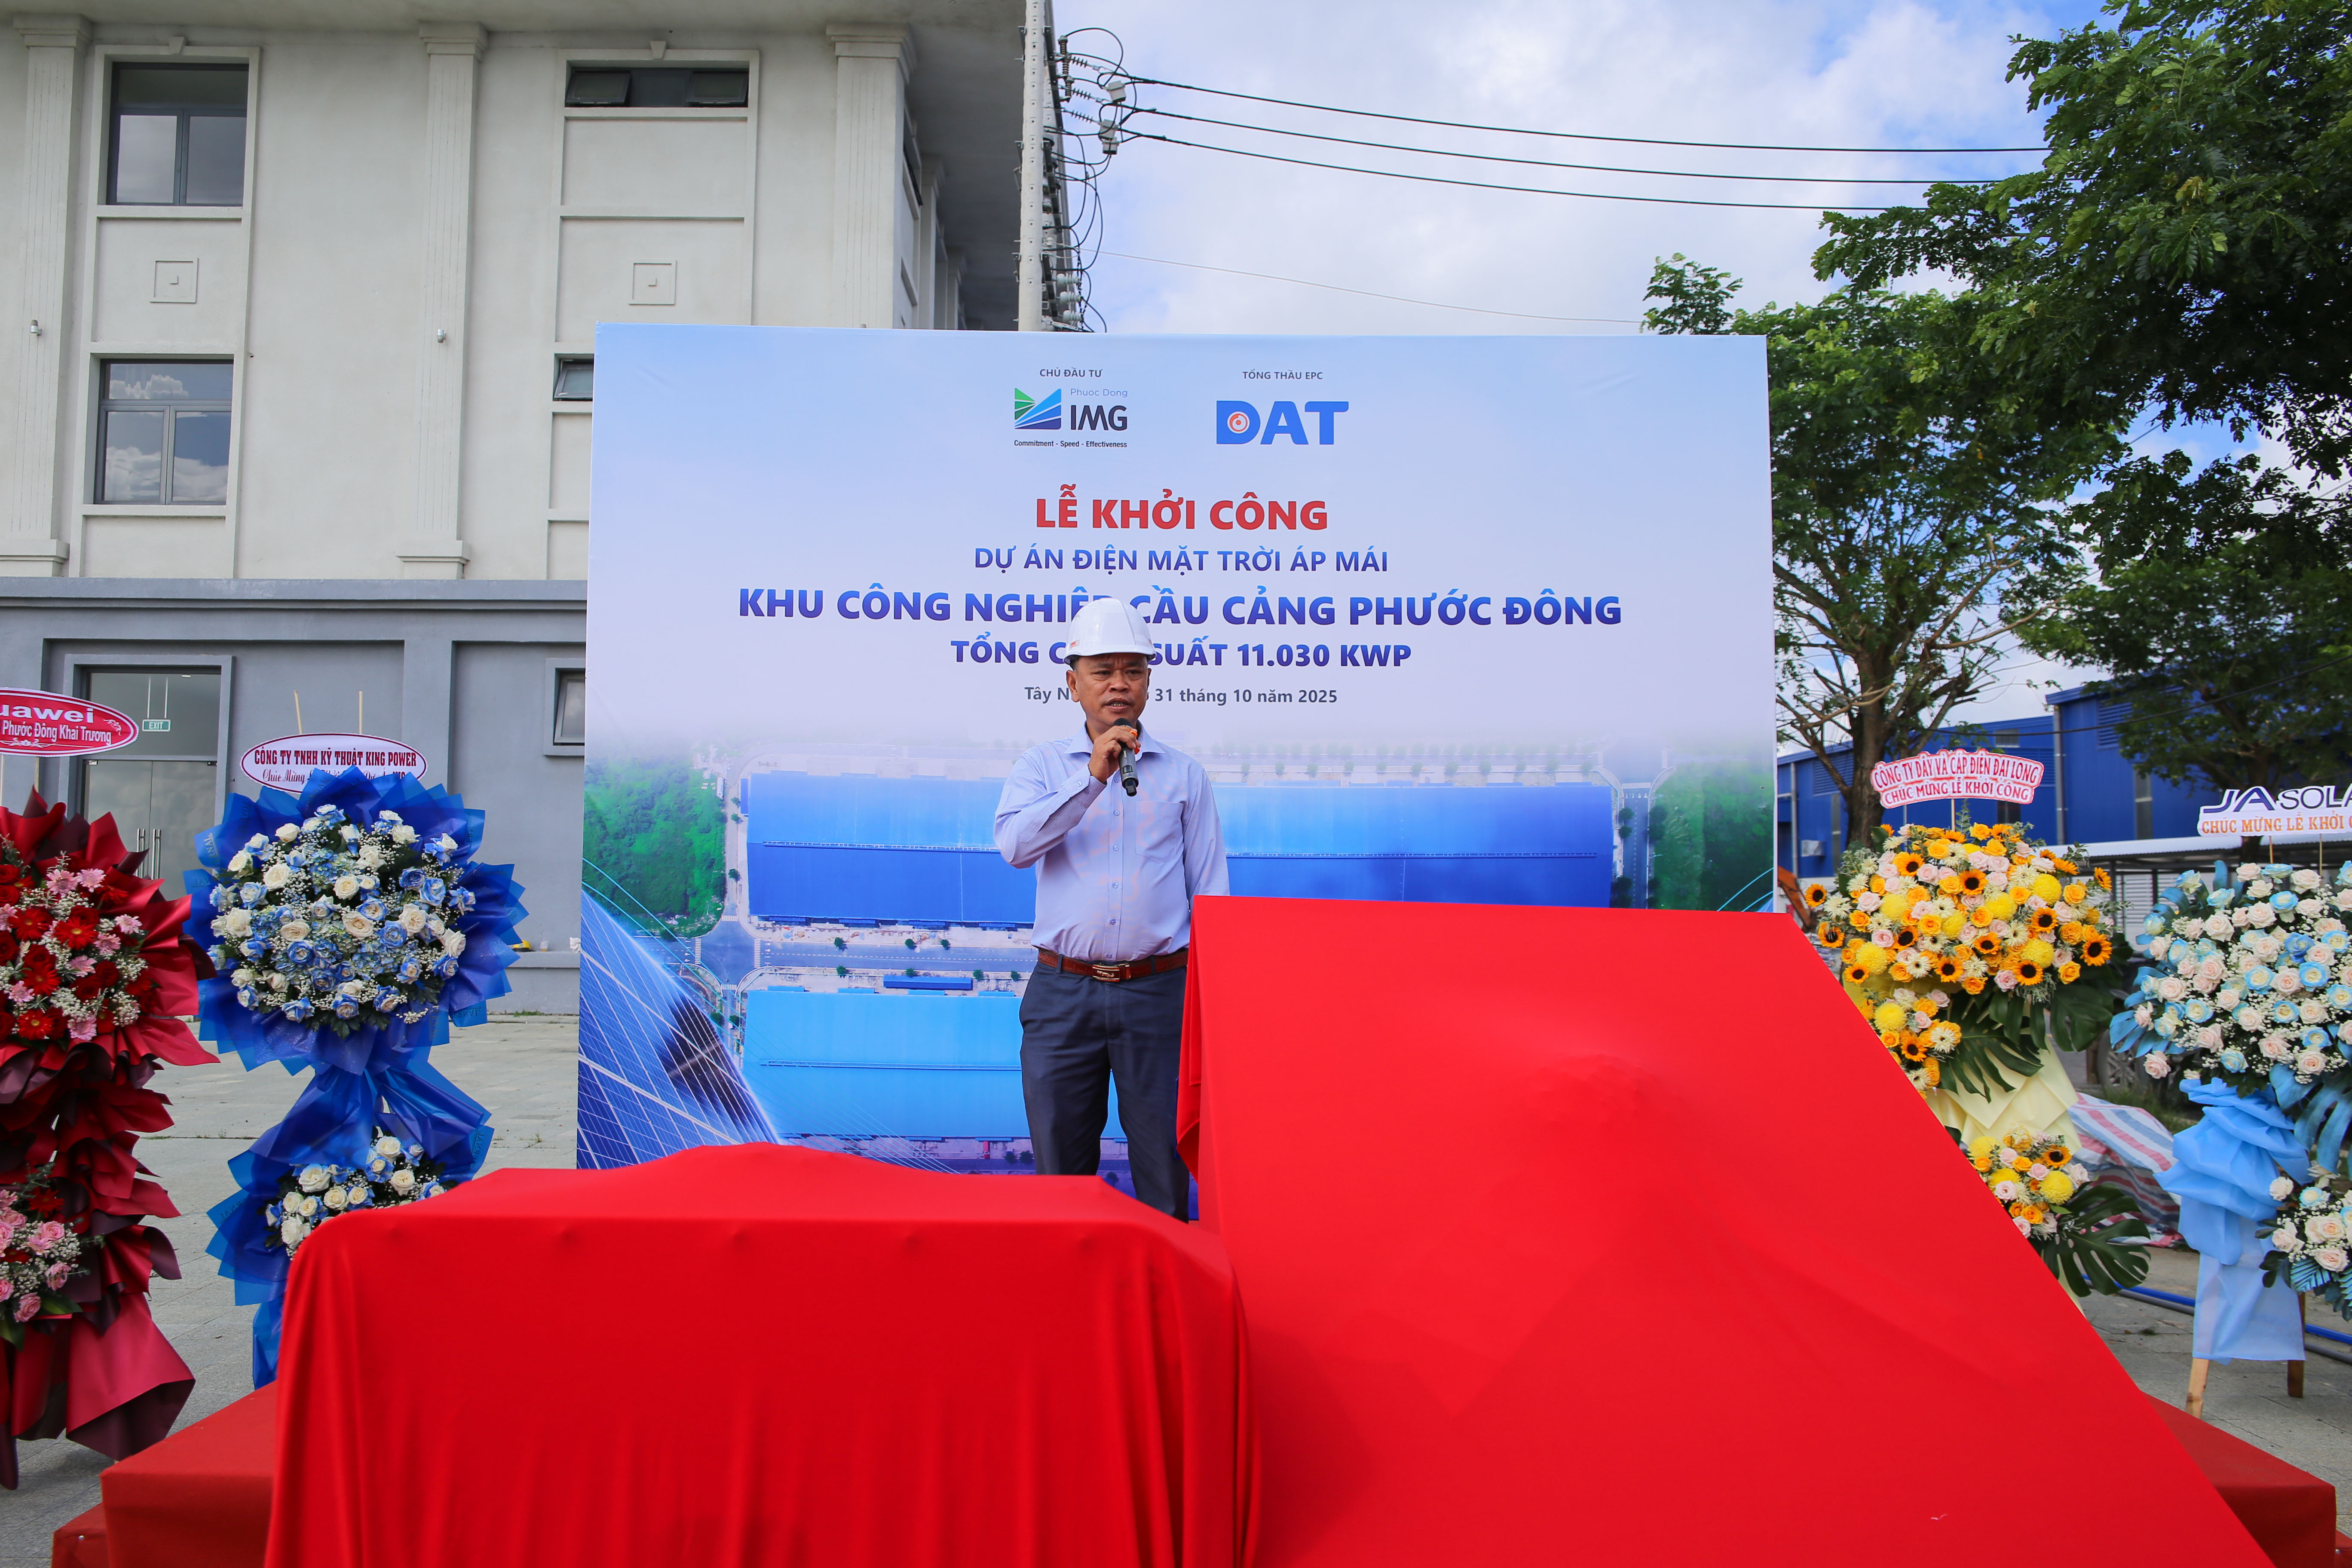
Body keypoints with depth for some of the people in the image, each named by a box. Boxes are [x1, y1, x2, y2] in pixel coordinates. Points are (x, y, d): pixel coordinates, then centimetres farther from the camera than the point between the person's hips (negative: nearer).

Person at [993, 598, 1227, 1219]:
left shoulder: (1184, 774, 10)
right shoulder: (1043, 765, 8)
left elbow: (1208, 891, 9)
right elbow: (1014, 845, -11)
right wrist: (1094, 777, -18)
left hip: (1159, 992, 0)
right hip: (1063, 993, 0)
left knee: (1166, 1164, 3)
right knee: (1060, 1166, 8)